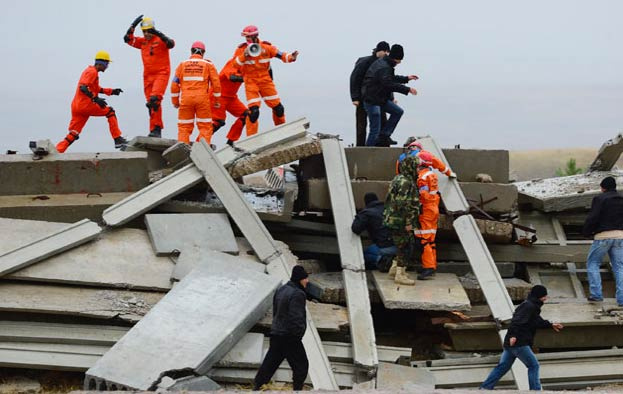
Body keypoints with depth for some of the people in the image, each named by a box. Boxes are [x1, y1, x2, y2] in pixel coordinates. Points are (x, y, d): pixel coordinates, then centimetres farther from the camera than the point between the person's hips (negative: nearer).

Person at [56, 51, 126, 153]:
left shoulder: (90, 71, 24)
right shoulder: (92, 72, -9)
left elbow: (97, 89, 33)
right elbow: (83, 87, -22)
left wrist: (112, 91, 26)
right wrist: (96, 98, -27)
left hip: (76, 106, 9)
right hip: (85, 105, -9)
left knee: (73, 135, 4)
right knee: (110, 112, 2)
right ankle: (118, 140, 1)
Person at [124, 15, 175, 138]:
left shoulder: (160, 40, -5)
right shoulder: (142, 41, 12)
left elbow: (171, 44, -23)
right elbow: (127, 39, 13)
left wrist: (160, 35, -38)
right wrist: (133, 25, 2)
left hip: (161, 74, -7)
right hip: (148, 76, 7)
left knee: (154, 99, -23)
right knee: (151, 103, 7)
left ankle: (155, 129, -24)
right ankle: (156, 130, 14)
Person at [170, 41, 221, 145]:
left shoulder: (182, 64, 9)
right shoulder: (208, 65, 5)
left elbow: (174, 84, 7)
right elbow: (216, 83, 3)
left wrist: (175, 101, 16)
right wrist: (216, 100, 14)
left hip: (185, 99, 1)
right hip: (202, 99, -1)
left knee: (184, 126, 8)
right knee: (205, 126, 4)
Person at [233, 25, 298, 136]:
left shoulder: (266, 47, -3)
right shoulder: (241, 49, -5)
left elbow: (280, 55, -7)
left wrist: (290, 57, -27)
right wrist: (244, 55, -24)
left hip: (265, 80, 2)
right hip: (251, 82, -2)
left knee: (278, 107, 6)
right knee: (253, 111, -14)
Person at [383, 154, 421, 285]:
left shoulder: (399, 179, 14)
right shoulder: (405, 182, -19)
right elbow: (404, 204, -24)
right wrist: (408, 222, -21)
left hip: (394, 219, 10)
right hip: (400, 220, -10)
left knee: (402, 246, 19)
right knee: (404, 247, -4)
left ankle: (394, 270, 27)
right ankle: (400, 274, 1)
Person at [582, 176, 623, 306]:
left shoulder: (599, 199, -6)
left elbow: (592, 218, -12)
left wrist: (586, 232, 1)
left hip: (603, 236, -5)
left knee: (592, 263, 8)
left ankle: (596, 293, -3)